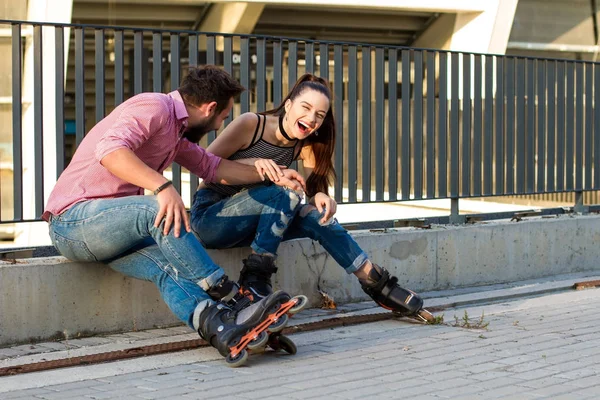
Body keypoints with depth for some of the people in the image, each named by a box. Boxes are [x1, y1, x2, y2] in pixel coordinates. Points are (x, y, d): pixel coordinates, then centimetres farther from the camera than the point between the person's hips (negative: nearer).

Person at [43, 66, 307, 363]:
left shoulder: (177, 131, 20)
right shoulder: (153, 107, -12)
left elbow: (212, 167, 32)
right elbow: (110, 150, -29)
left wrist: (271, 176, 28)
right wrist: (163, 187, -39)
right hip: (73, 218, -8)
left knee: (168, 265, -22)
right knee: (159, 209, -32)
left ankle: (216, 324, -47)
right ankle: (225, 292, -26)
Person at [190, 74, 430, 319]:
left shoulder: (306, 145, 1)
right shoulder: (251, 124, -17)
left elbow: (315, 190, -5)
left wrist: (321, 197, -29)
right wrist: (252, 163, -30)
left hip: (248, 226, 5)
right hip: (208, 215, -5)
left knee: (317, 217, -15)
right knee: (284, 195, -28)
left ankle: (377, 284, -6)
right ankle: (255, 280, -23)